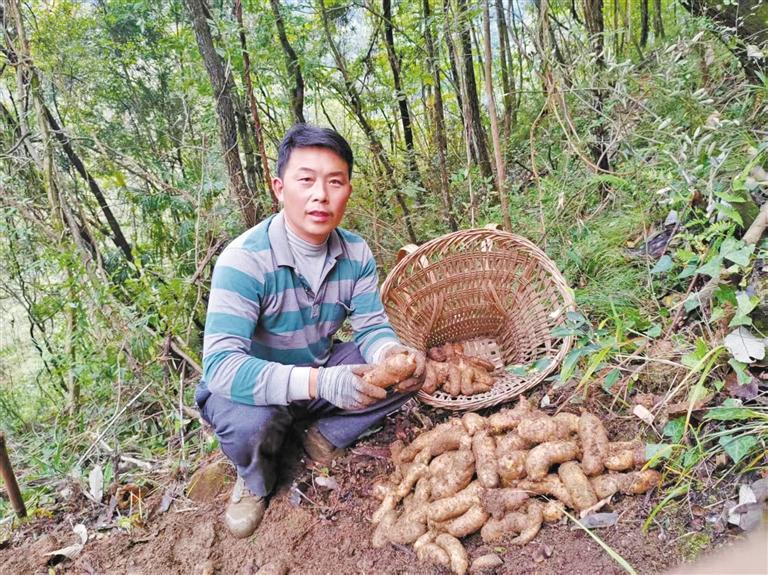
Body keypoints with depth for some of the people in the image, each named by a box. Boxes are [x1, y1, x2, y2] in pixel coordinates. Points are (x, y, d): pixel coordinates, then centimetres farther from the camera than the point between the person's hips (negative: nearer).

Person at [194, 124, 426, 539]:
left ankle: (325, 438, 7)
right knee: (249, 422, -37)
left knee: (409, 370, -13)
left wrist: (391, 354, -33)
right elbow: (220, 365, -36)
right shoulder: (245, 260, -29)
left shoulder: (356, 253, -11)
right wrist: (319, 382, -49)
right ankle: (254, 479, 1)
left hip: (322, 371, 5)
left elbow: (372, 327, -6)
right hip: (253, 388, -4)